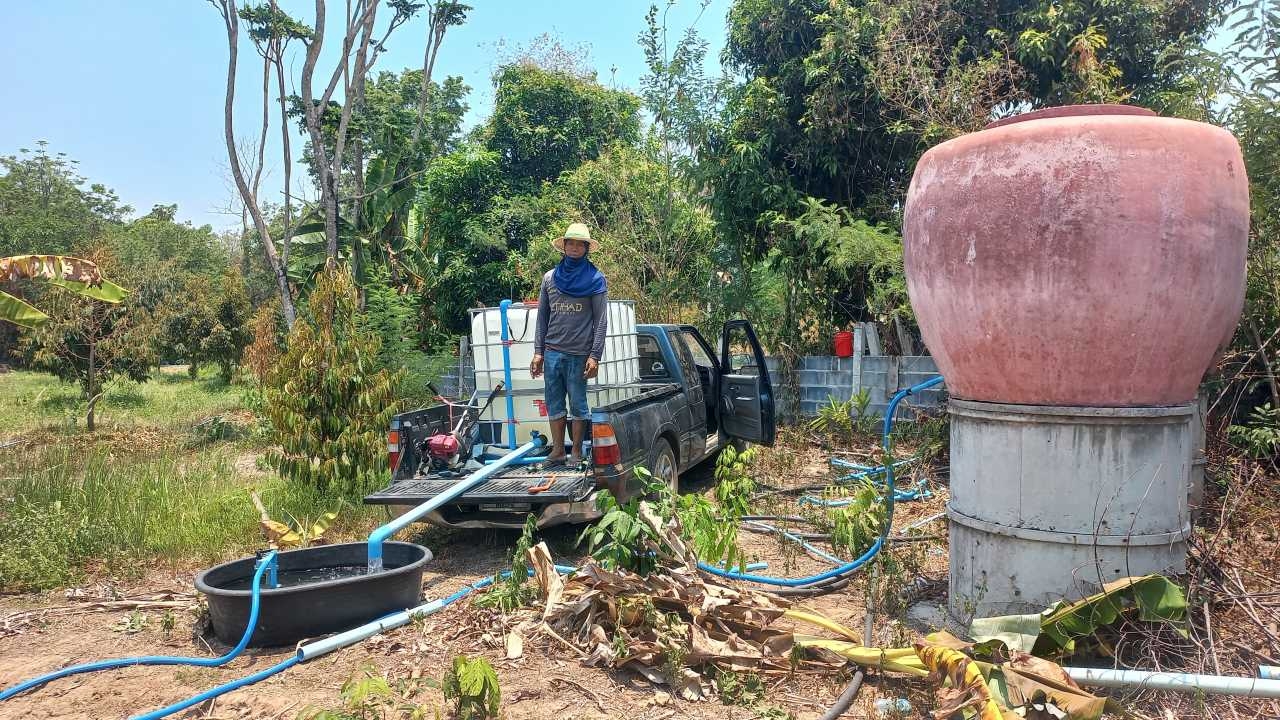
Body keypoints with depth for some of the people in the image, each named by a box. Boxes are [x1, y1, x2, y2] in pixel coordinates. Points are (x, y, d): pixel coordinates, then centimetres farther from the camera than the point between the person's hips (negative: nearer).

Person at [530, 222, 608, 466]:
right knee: (554, 403, 6)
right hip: (552, 352, 4)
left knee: (578, 403, 3)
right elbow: (542, 318, 14)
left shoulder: (596, 279, 2)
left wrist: (595, 356, -9)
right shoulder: (550, 277, 12)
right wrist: (538, 351, 6)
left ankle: (576, 451, 12)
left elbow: (601, 321, -2)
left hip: (579, 354, -3)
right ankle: (557, 450, 15)